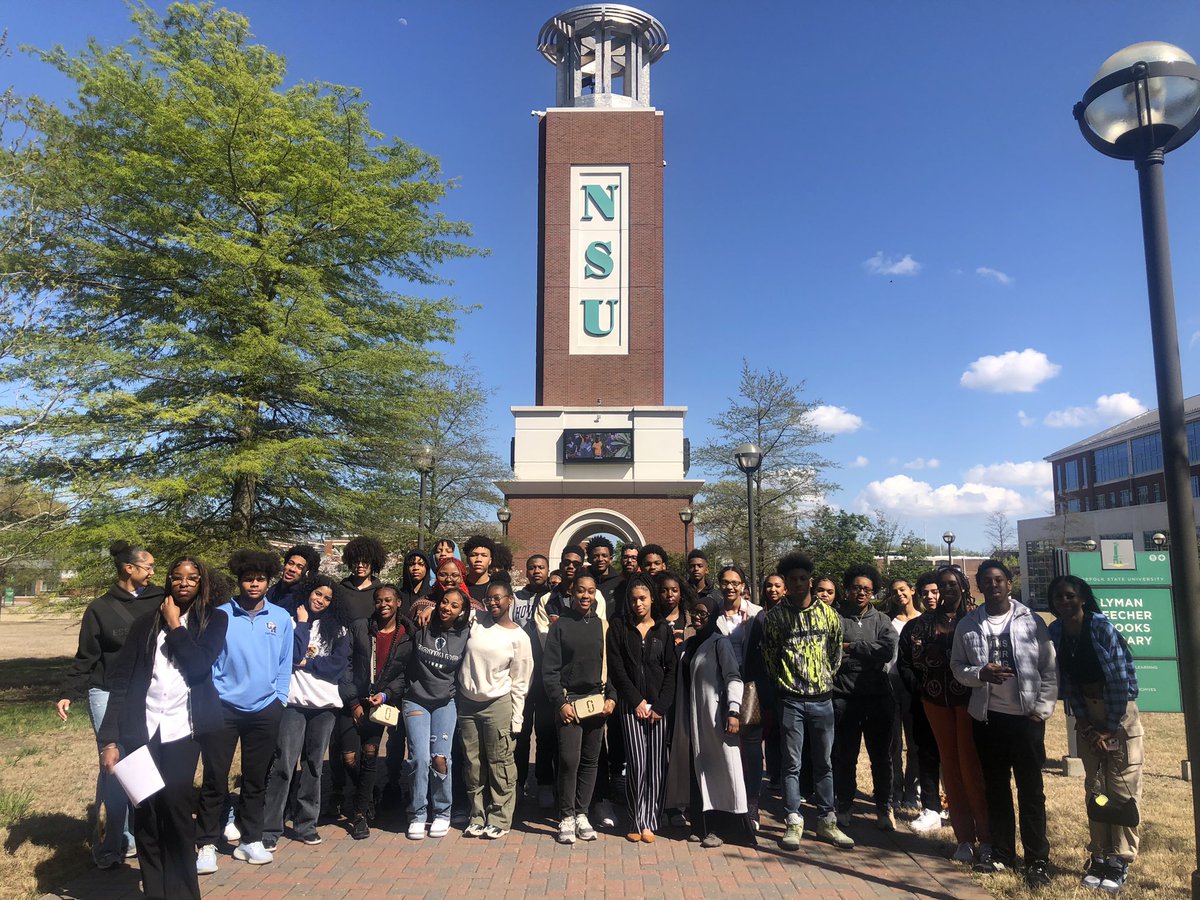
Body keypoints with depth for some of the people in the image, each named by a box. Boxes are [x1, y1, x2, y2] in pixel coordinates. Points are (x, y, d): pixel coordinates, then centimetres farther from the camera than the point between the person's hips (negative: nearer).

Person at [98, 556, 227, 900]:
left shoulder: (214, 620, 6)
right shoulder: (146, 621, 8)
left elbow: (199, 665, -10)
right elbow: (120, 680, 4)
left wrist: (174, 624, -4)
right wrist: (110, 738, -2)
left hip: (180, 729, -1)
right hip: (141, 729, 2)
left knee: (175, 806, -6)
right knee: (144, 813, 2)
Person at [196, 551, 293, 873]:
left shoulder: (281, 618, 1)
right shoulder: (221, 615, -5)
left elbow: (285, 664, 7)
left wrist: (279, 700, 3)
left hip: (265, 711, 2)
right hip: (224, 709, -2)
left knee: (255, 780, 12)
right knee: (215, 778, 3)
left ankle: (250, 840, 26)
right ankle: (207, 844, 18)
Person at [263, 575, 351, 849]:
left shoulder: (338, 628, 10)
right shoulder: (290, 619, 4)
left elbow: (338, 665, -1)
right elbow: (293, 656, -10)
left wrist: (305, 663, -6)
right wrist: (302, 624, -5)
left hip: (325, 703, 3)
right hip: (294, 701, -3)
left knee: (314, 766, 9)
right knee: (284, 765, -6)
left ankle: (306, 824, 19)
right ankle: (270, 829, 3)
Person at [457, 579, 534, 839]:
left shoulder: (519, 637, -5)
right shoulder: (476, 622, 1)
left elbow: (520, 683, -2)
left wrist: (516, 718, -4)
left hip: (498, 705, -3)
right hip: (467, 703, 3)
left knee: (500, 764, 1)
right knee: (473, 764, 10)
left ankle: (500, 819, 14)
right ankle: (477, 816, 23)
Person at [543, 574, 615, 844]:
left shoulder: (602, 625, 8)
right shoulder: (560, 625, 1)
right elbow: (550, 669, -2)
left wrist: (612, 697, -1)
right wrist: (561, 702, -9)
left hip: (598, 700, 3)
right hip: (570, 701, -3)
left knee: (590, 760, 7)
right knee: (569, 760, -9)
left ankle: (581, 814, 20)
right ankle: (566, 817, 5)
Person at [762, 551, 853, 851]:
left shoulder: (828, 613, 3)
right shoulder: (775, 616, -4)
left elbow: (836, 651, 12)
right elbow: (768, 656, 2)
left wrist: (826, 677, 8)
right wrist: (786, 682, 4)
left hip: (822, 699, 2)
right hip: (791, 700, -2)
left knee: (823, 764, 11)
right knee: (792, 764, 3)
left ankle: (826, 821, 23)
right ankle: (793, 823, 13)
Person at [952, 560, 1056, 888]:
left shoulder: (1031, 620, -2)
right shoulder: (967, 625, 3)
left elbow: (1049, 668, -1)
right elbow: (957, 666, 5)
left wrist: (1042, 709, -6)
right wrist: (980, 672, -14)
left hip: (1027, 716, -2)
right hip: (987, 717, 2)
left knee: (1031, 790, 4)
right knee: (995, 788, 13)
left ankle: (1037, 861, 14)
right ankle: (1002, 851, 26)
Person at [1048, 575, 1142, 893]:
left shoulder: (1101, 626, -18)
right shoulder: (1055, 632, -4)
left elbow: (1120, 680, -16)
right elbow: (1066, 681, 1)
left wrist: (1109, 730, -11)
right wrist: (1084, 723, -3)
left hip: (1120, 713, -4)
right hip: (1087, 715, 4)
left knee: (1122, 789, -2)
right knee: (1094, 788, 10)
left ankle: (1120, 862, 9)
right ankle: (1099, 856, 20)